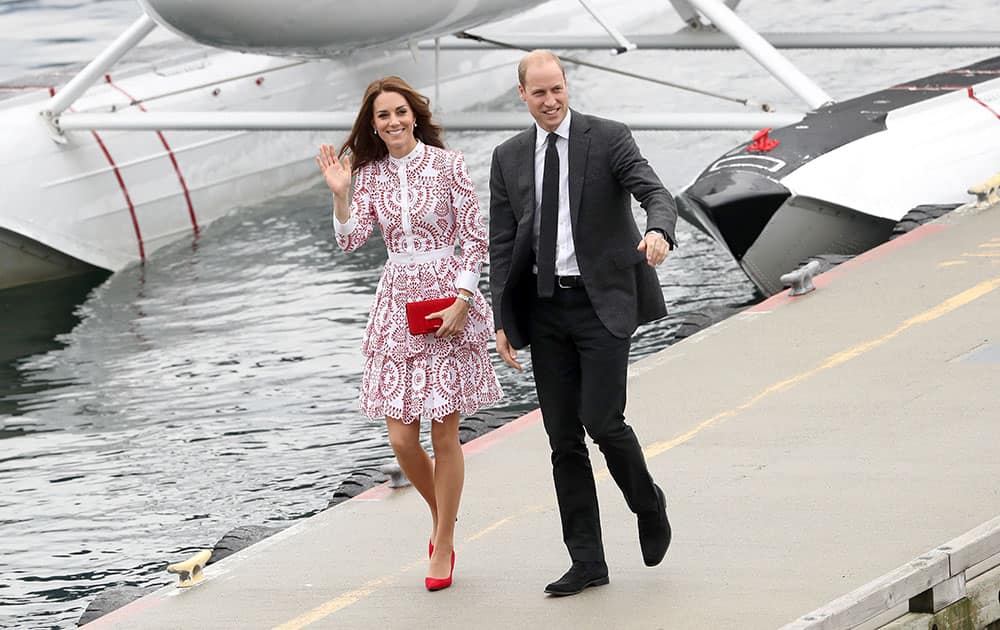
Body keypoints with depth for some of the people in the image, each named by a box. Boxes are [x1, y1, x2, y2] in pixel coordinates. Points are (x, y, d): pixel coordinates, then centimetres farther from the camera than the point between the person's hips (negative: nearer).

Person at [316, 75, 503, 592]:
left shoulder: (448, 165, -3)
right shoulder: (370, 175, 7)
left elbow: (476, 238, -3)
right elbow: (350, 240, -2)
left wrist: (461, 302, -11)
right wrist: (340, 193, -16)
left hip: (448, 302, -3)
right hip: (397, 303, 3)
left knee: (444, 434, 0)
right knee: (401, 438, -1)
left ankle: (444, 545, 12)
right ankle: (440, 512, 28)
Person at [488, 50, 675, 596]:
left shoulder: (608, 139, -3)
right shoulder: (509, 158, 9)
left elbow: (655, 192, -16)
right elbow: (501, 244, 10)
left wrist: (659, 231, -39)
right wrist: (502, 320, 3)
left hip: (602, 302, -4)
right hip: (545, 309, 4)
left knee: (602, 420, -14)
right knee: (563, 438, 3)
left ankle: (648, 504, 17)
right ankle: (587, 562, 9)